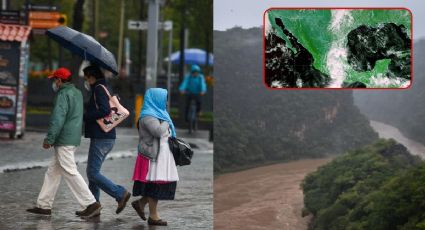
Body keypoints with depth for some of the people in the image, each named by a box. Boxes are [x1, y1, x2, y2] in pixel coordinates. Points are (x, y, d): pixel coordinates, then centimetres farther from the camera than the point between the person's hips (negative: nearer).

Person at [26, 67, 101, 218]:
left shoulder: (63, 94, -14)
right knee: (53, 172, 14)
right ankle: (44, 205, 17)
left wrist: (49, 139, -16)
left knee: (70, 172, -8)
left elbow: (57, 119, -20)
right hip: (74, 138, 10)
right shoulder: (77, 93, 16)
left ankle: (91, 204, -10)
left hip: (64, 140, -10)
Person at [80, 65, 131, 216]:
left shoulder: (99, 89, -10)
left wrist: (84, 116, -15)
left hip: (101, 138, -10)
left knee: (93, 173, -9)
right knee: (93, 172, 13)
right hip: (106, 137, 10)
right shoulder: (103, 89, 20)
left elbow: (105, 111, -23)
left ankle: (121, 194, -10)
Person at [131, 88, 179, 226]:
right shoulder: (148, 117, -14)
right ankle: (153, 216, 3)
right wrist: (166, 121, -10)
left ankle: (140, 203, 22)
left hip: (162, 155, 9)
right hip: (154, 156, -9)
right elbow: (159, 132, -26)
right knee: (156, 184, -4)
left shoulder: (156, 114, 15)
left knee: (159, 183, 9)